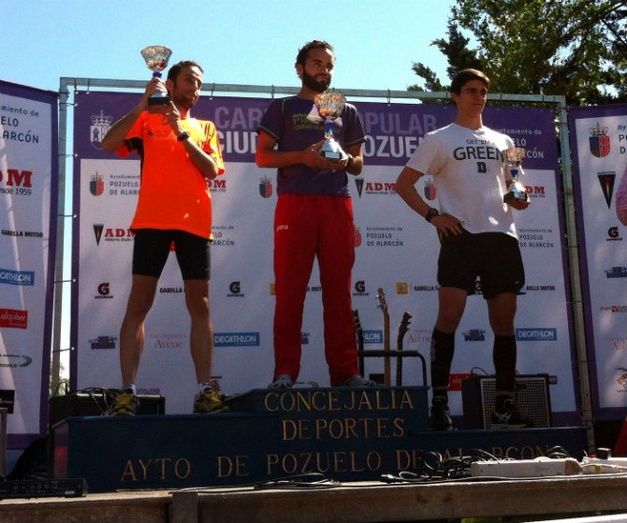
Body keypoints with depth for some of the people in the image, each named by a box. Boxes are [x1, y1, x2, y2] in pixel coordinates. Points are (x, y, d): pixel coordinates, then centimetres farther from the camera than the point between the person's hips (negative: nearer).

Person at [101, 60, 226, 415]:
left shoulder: (206, 128, 20)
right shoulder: (147, 120, 14)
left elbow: (212, 171, 3)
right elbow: (109, 144, -3)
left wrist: (181, 133, -5)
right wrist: (143, 104, -9)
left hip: (195, 222, 2)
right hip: (153, 219, -2)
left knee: (200, 304, 0)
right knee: (139, 301, -6)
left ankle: (206, 389, 2)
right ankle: (128, 391, -6)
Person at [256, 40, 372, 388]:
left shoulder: (347, 112, 21)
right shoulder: (282, 108, 12)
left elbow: (358, 165, 19)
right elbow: (262, 156, 4)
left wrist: (346, 160, -4)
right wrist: (303, 156, -11)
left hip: (337, 204, 3)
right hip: (295, 203, -3)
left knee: (339, 290, 2)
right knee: (290, 289, -4)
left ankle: (345, 370, 3)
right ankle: (285, 371, -3)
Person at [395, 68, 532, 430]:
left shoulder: (502, 141, 22)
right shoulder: (439, 139, 9)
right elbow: (404, 183, 6)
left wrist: (519, 198, 2)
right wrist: (433, 216, -7)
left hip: (502, 236, 4)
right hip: (461, 236, -4)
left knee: (504, 322, 3)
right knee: (449, 317, -13)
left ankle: (506, 404, 9)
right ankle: (440, 402, -7)